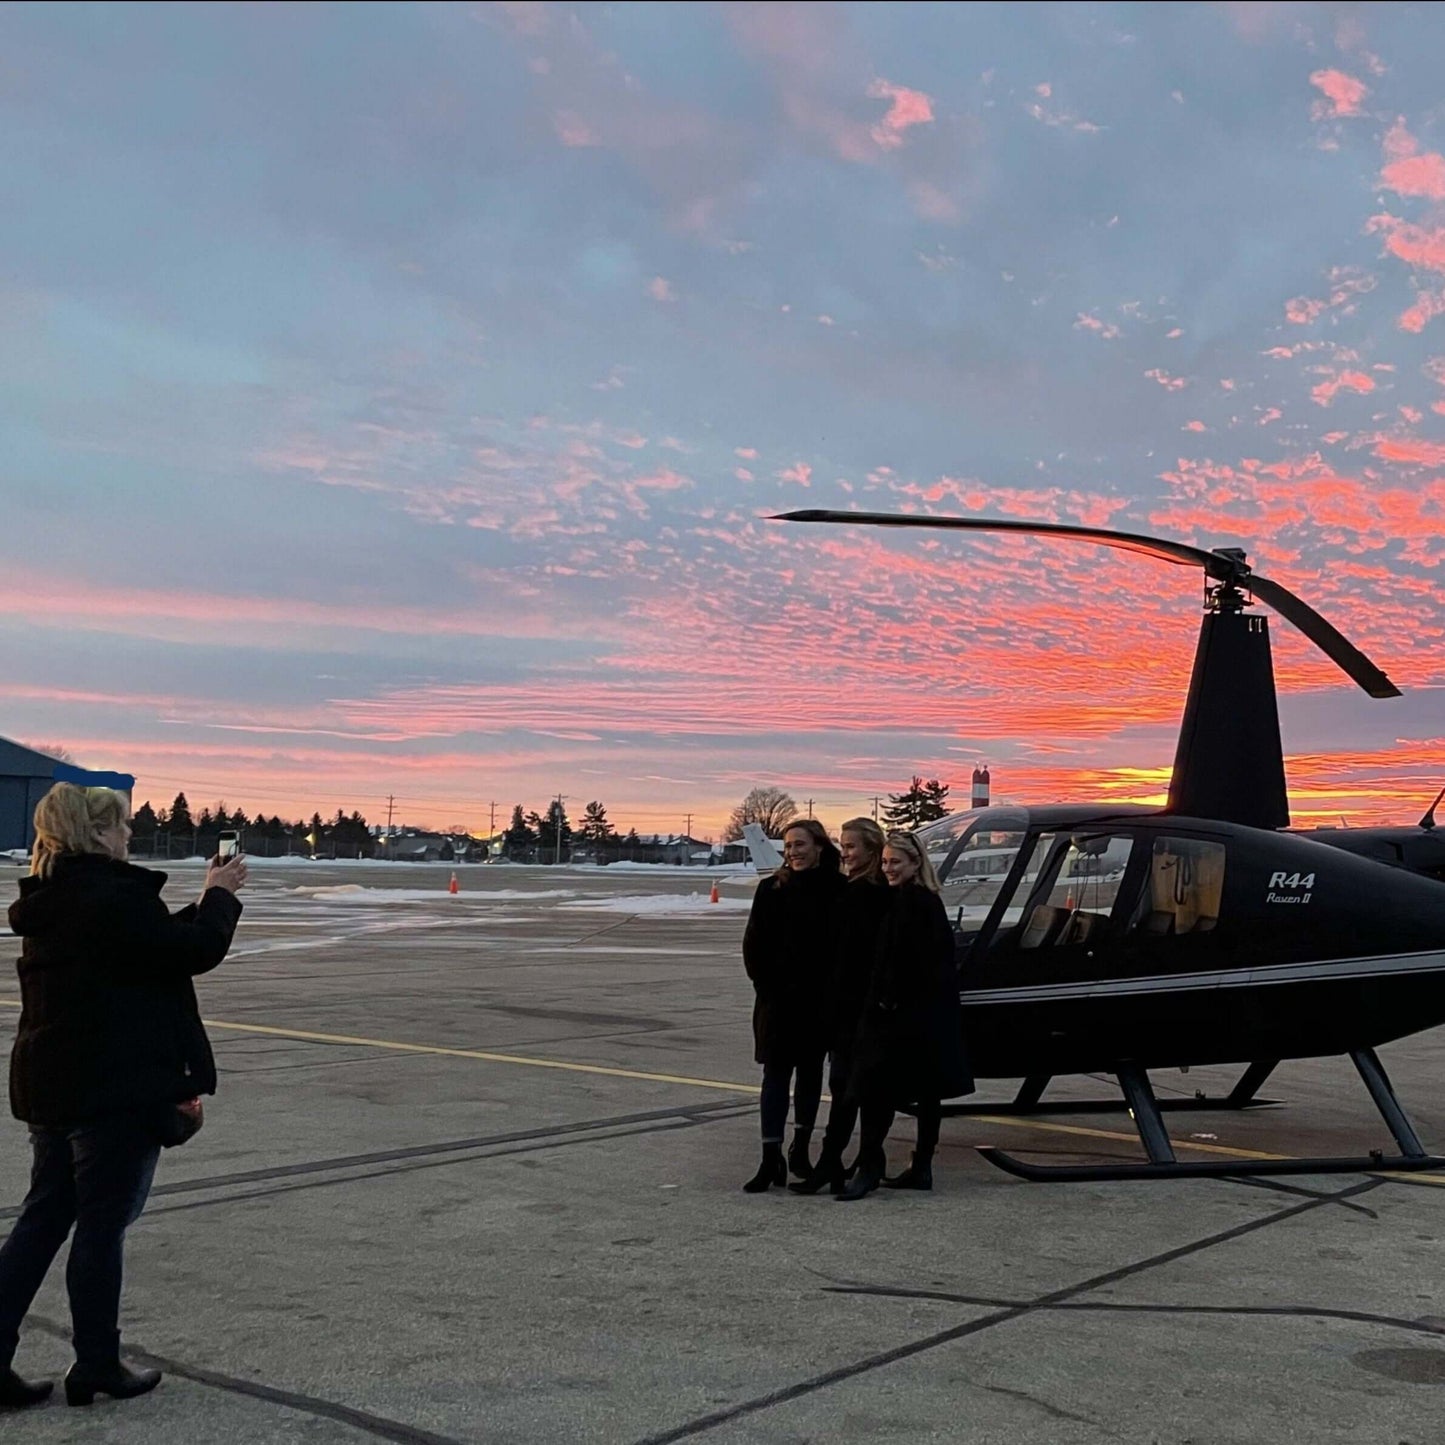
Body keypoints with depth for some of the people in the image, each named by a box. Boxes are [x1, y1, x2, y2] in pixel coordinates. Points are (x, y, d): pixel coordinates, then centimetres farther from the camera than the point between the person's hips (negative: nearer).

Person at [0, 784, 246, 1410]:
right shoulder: (115, 896, -19)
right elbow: (195, 951, -15)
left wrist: (206, 900, 16)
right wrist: (220, 896, 1)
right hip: (116, 1090, -9)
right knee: (102, 1225, 3)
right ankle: (96, 1367, 15)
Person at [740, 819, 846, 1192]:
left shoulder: (839, 890, -3)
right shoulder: (772, 889, -1)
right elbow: (753, 944, 2)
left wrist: (833, 988, -6)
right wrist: (766, 984, -5)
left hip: (819, 999, 1)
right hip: (779, 999, 0)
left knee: (810, 1071, 12)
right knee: (776, 1074, -2)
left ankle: (800, 1149, 26)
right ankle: (771, 1158, -3)